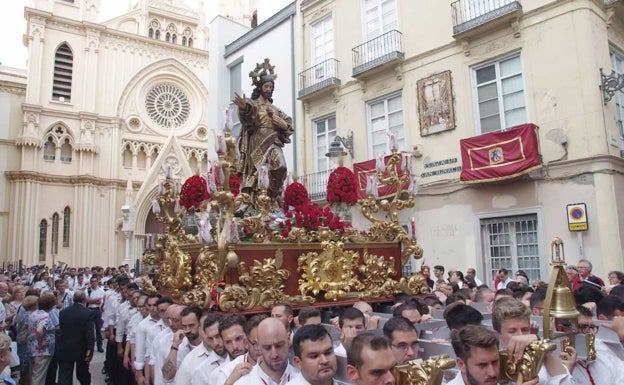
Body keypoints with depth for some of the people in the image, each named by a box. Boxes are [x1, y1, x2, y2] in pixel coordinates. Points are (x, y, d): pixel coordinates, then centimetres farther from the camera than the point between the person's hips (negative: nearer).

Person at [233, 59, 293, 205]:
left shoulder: (275, 109, 26)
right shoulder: (252, 103, 11)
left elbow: (288, 125, 20)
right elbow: (247, 112, -15)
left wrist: (282, 123, -2)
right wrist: (243, 107, -39)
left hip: (273, 143, 3)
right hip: (257, 142, -3)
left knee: (280, 166, -24)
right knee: (257, 172, -13)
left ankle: (273, 196, -16)